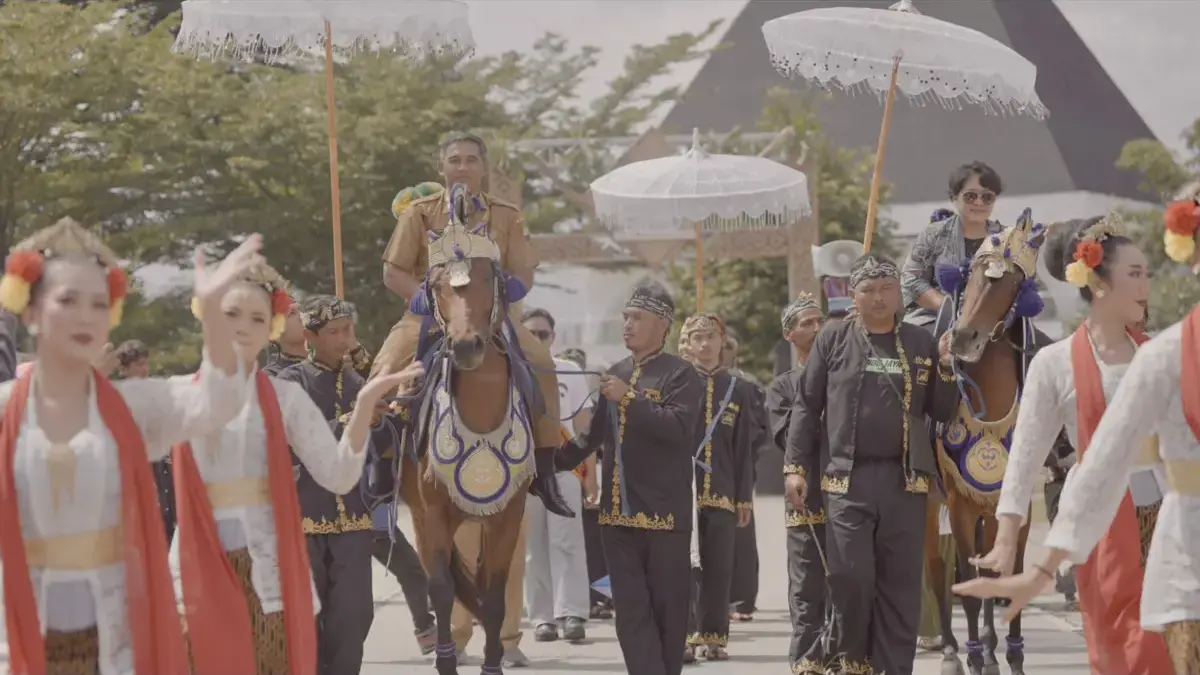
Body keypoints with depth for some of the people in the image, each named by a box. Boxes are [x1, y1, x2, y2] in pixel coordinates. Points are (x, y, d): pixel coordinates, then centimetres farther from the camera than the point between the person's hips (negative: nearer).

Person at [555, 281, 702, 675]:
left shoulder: (680, 374, -4)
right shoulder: (614, 375, 15)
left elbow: (678, 428, -20)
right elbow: (592, 434, 22)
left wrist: (628, 399, -20)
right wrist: (550, 462, 14)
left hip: (665, 511, -6)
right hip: (618, 510, 6)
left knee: (667, 607, 2)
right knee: (631, 609, -1)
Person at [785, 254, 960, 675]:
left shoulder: (921, 344, 9)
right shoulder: (833, 341, 6)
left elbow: (942, 412, 12)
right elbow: (806, 406, 7)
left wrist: (946, 368, -5)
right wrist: (795, 466, 0)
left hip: (905, 480, 1)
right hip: (847, 480, -1)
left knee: (901, 585, 3)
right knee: (851, 578, -4)